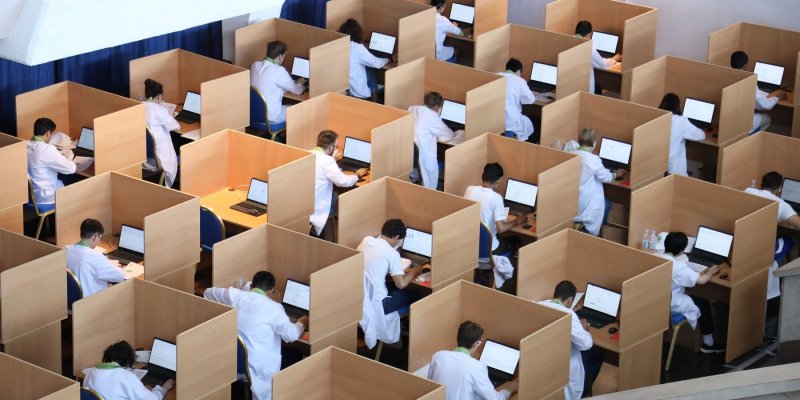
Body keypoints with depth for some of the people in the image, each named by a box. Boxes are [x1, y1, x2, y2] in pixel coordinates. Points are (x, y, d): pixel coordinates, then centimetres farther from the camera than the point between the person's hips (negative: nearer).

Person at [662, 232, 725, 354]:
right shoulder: (679, 267, -26)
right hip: (672, 305, -7)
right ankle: (708, 344, 26)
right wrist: (711, 272, 3)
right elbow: (702, 280, -19)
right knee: (704, 305, 14)